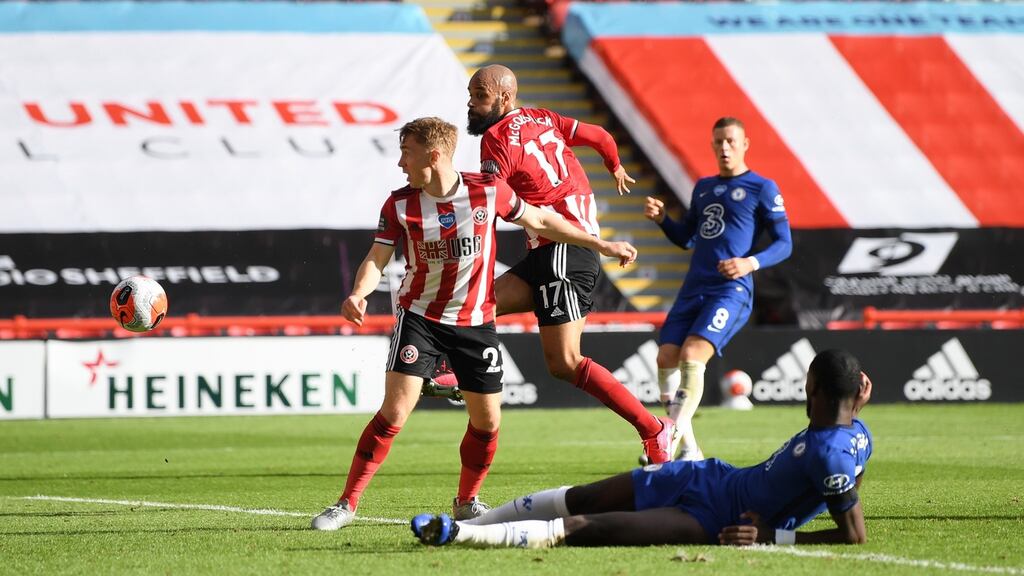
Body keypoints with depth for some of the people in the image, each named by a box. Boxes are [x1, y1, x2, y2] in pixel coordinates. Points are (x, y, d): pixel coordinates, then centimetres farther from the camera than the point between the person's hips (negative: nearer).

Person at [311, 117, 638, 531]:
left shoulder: (488, 191, -10)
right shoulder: (400, 205, -10)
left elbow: (539, 222, 4)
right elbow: (377, 260, -10)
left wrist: (601, 245, 8)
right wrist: (358, 294, -32)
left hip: (475, 322, 2)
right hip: (419, 317, -2)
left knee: (487, 421, 4)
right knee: (395, 410, -14)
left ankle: (466, 502, 27)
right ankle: (347, 503, -9)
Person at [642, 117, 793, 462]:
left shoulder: (761, 189, 1)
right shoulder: (703, 187, 20)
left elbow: (784, 244, -2)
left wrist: (751, 262, -20)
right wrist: (661, 219, 9)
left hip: (731, 291, -7)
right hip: (693, 289, 7)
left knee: (692, 356, -23)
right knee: (666, 359, -6)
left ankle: (667, 445, -25)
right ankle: (689, 449, 4)